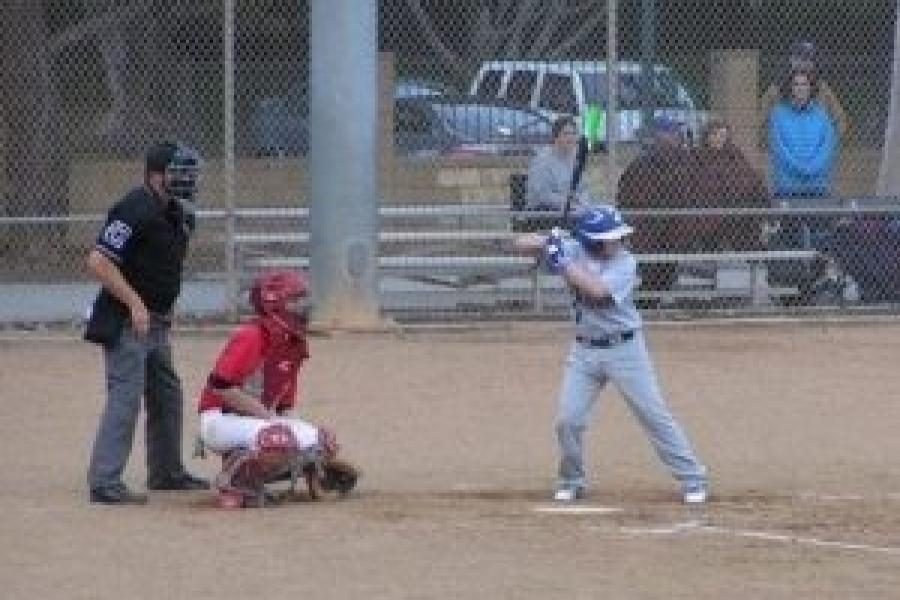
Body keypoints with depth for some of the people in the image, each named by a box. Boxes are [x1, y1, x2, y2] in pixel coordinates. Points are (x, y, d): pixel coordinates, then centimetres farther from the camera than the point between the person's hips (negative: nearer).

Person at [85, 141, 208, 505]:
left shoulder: (176, 215, 11)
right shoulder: (136, 210, -19)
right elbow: (98, 262, -24)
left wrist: (162, 311, 15)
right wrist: (135, 303, -24)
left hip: (155, 322, 10)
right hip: (125, 324, -10)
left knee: (167, 395, 19)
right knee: (125, 398, -14)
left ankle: (166, 472, 33)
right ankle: (104, 484, -15)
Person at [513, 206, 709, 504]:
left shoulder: (625, 263, -14)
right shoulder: (574, 251, -5)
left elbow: (597, 291, -30)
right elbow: (522, 243, -6)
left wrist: (563, 263, -27)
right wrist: (548, 242, -26)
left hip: (625, 348, -3)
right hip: (585, 350, 3)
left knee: (654, 414, -3)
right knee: (568, 419, -2)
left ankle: (692, 478, 4)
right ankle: (572, 480, 21)